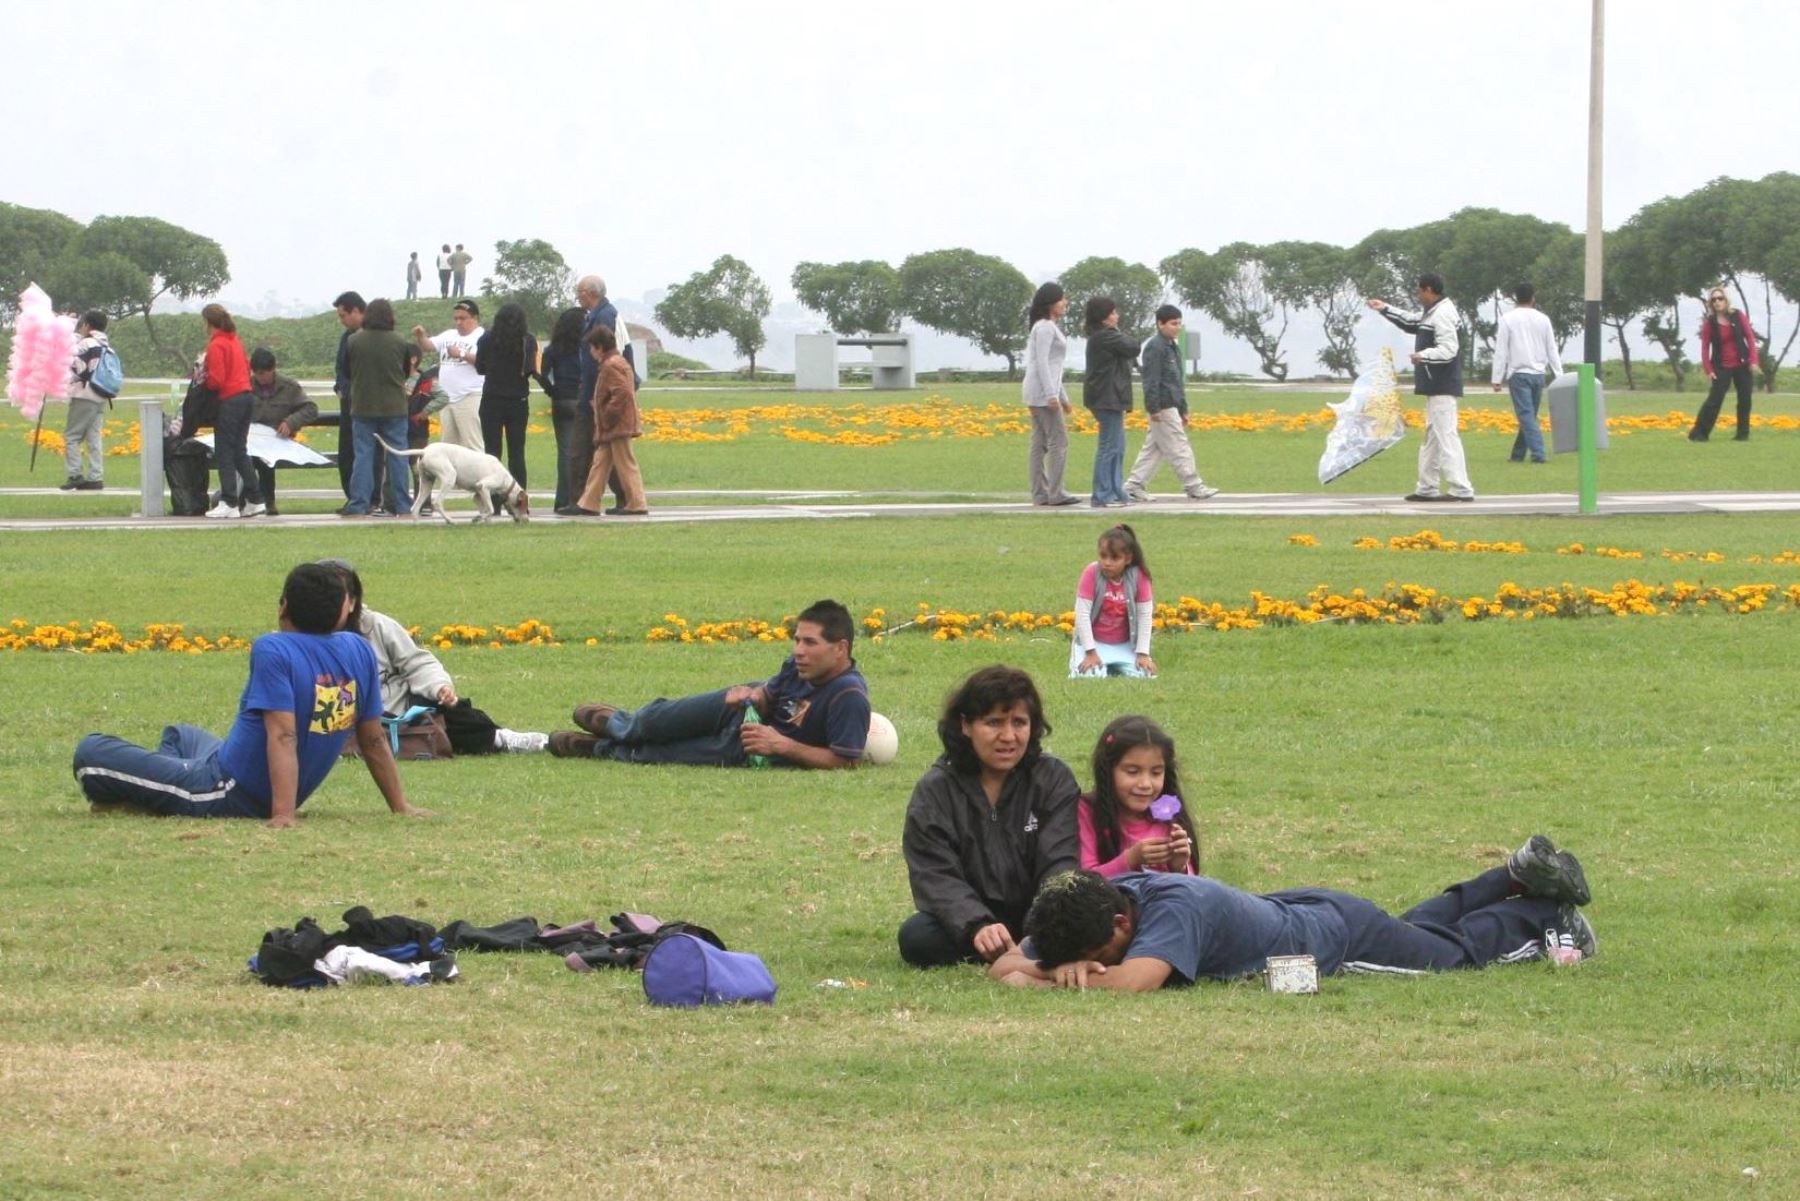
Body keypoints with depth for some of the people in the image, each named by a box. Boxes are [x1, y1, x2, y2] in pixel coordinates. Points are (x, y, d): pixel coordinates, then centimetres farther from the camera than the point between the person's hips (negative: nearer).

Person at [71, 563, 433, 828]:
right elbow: (374, 740, 2)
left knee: (91, 751, -7)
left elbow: (283, 736, -30)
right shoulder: (358, 651, -3)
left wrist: (283, 815, -34)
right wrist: (400, 807, 9)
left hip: (225, 797, -8)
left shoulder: (272, 651, -22)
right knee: (178, 734, 37)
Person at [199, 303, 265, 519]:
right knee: (240, 451, 13)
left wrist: (202, 380, 2)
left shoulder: (216, 346, -13)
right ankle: (254, 500, 12)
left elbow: (216, 380, -17)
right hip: (245, 394, 8)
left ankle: (229, 503, -5)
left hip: (229, 400, -8)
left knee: (224, 453, -3)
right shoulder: (235, 341, 13)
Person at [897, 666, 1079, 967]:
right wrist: (978, 927, -36)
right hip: (970, 918, 1)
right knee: (916, 937, -33)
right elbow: (936, 877, -14)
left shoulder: (1054, 779, -1)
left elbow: (1060, 864, -12)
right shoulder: (934, 792, -2)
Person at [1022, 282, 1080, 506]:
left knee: (1040, 443, 7)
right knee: (1059, 440, -10)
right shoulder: (1045, 327, -10)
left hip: (1039, 394, 10)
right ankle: (1056, 492, -12)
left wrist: (1063, 398, 26)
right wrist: (1051, 394, -23)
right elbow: (1041, 361, -18)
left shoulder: (1051, 327, 22)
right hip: (1043, 390, -10)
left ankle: (1040, 494, 6)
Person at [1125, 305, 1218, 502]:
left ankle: (1133, 487, 10)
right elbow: (1151, 379, -17)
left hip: (1172, 407, 10)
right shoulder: (1155, 347, -11)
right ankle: (1193, 487, -3)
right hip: (1163, 409, -10)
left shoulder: (1173, 347, 20)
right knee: (1178, 448, -6)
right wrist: (1153, 408, -22)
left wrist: (1183, 410, 26)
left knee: (1153, 449, 9)